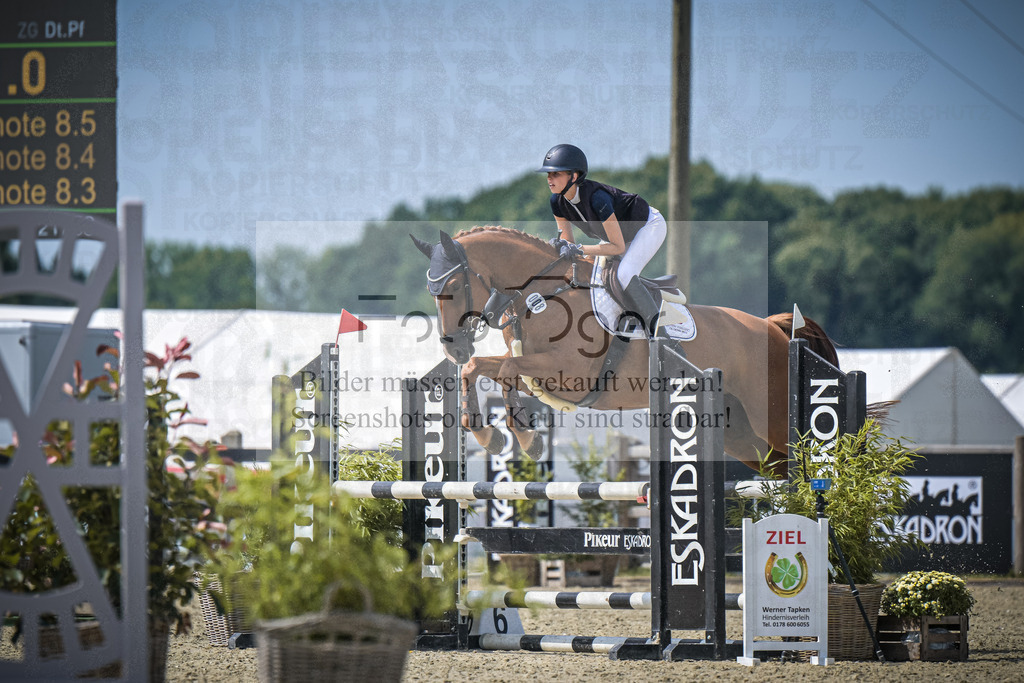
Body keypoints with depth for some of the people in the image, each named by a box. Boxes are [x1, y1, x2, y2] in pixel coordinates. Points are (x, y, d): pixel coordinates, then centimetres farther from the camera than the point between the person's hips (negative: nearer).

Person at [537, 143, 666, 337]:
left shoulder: (596, 197, -38)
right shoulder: (558, 201, -16)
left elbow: (618, 247, -33)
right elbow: (568, 241, -4)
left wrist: (580, 250, -38)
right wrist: (561, 246, -28)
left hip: (649, 226, -9)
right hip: (622, 231, 9)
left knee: (624, 275, -29)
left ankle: (656, 327, -17)